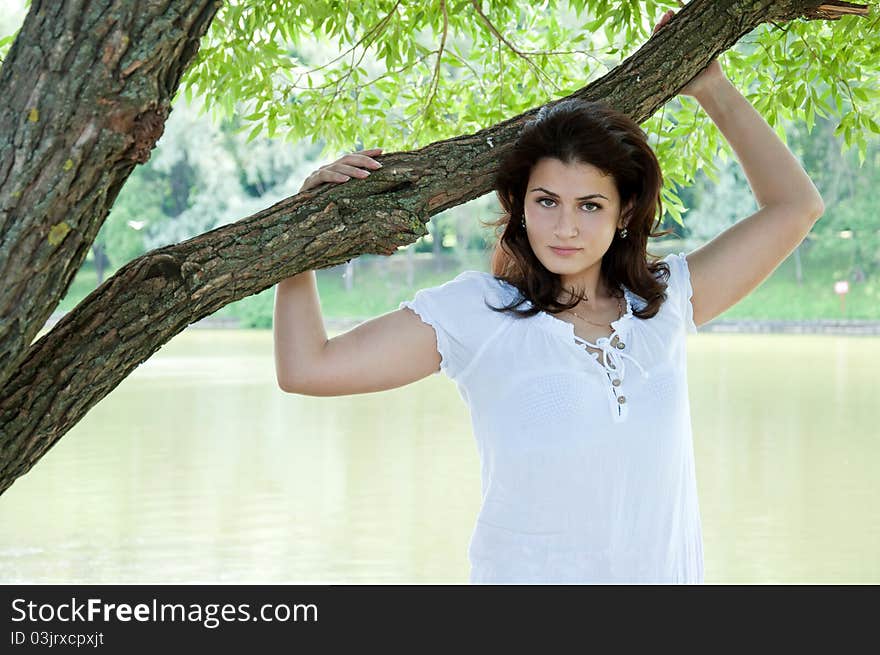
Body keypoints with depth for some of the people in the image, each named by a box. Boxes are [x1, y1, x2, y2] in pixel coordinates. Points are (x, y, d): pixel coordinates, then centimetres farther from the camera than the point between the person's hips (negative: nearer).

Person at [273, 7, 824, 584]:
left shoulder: (663, 301, 3)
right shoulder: (476, 312, -5)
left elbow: (795, 206, 9)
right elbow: (307, 368, -6)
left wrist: (711, 88, 11)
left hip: (667, 571, 0)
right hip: (525, 574, 0)